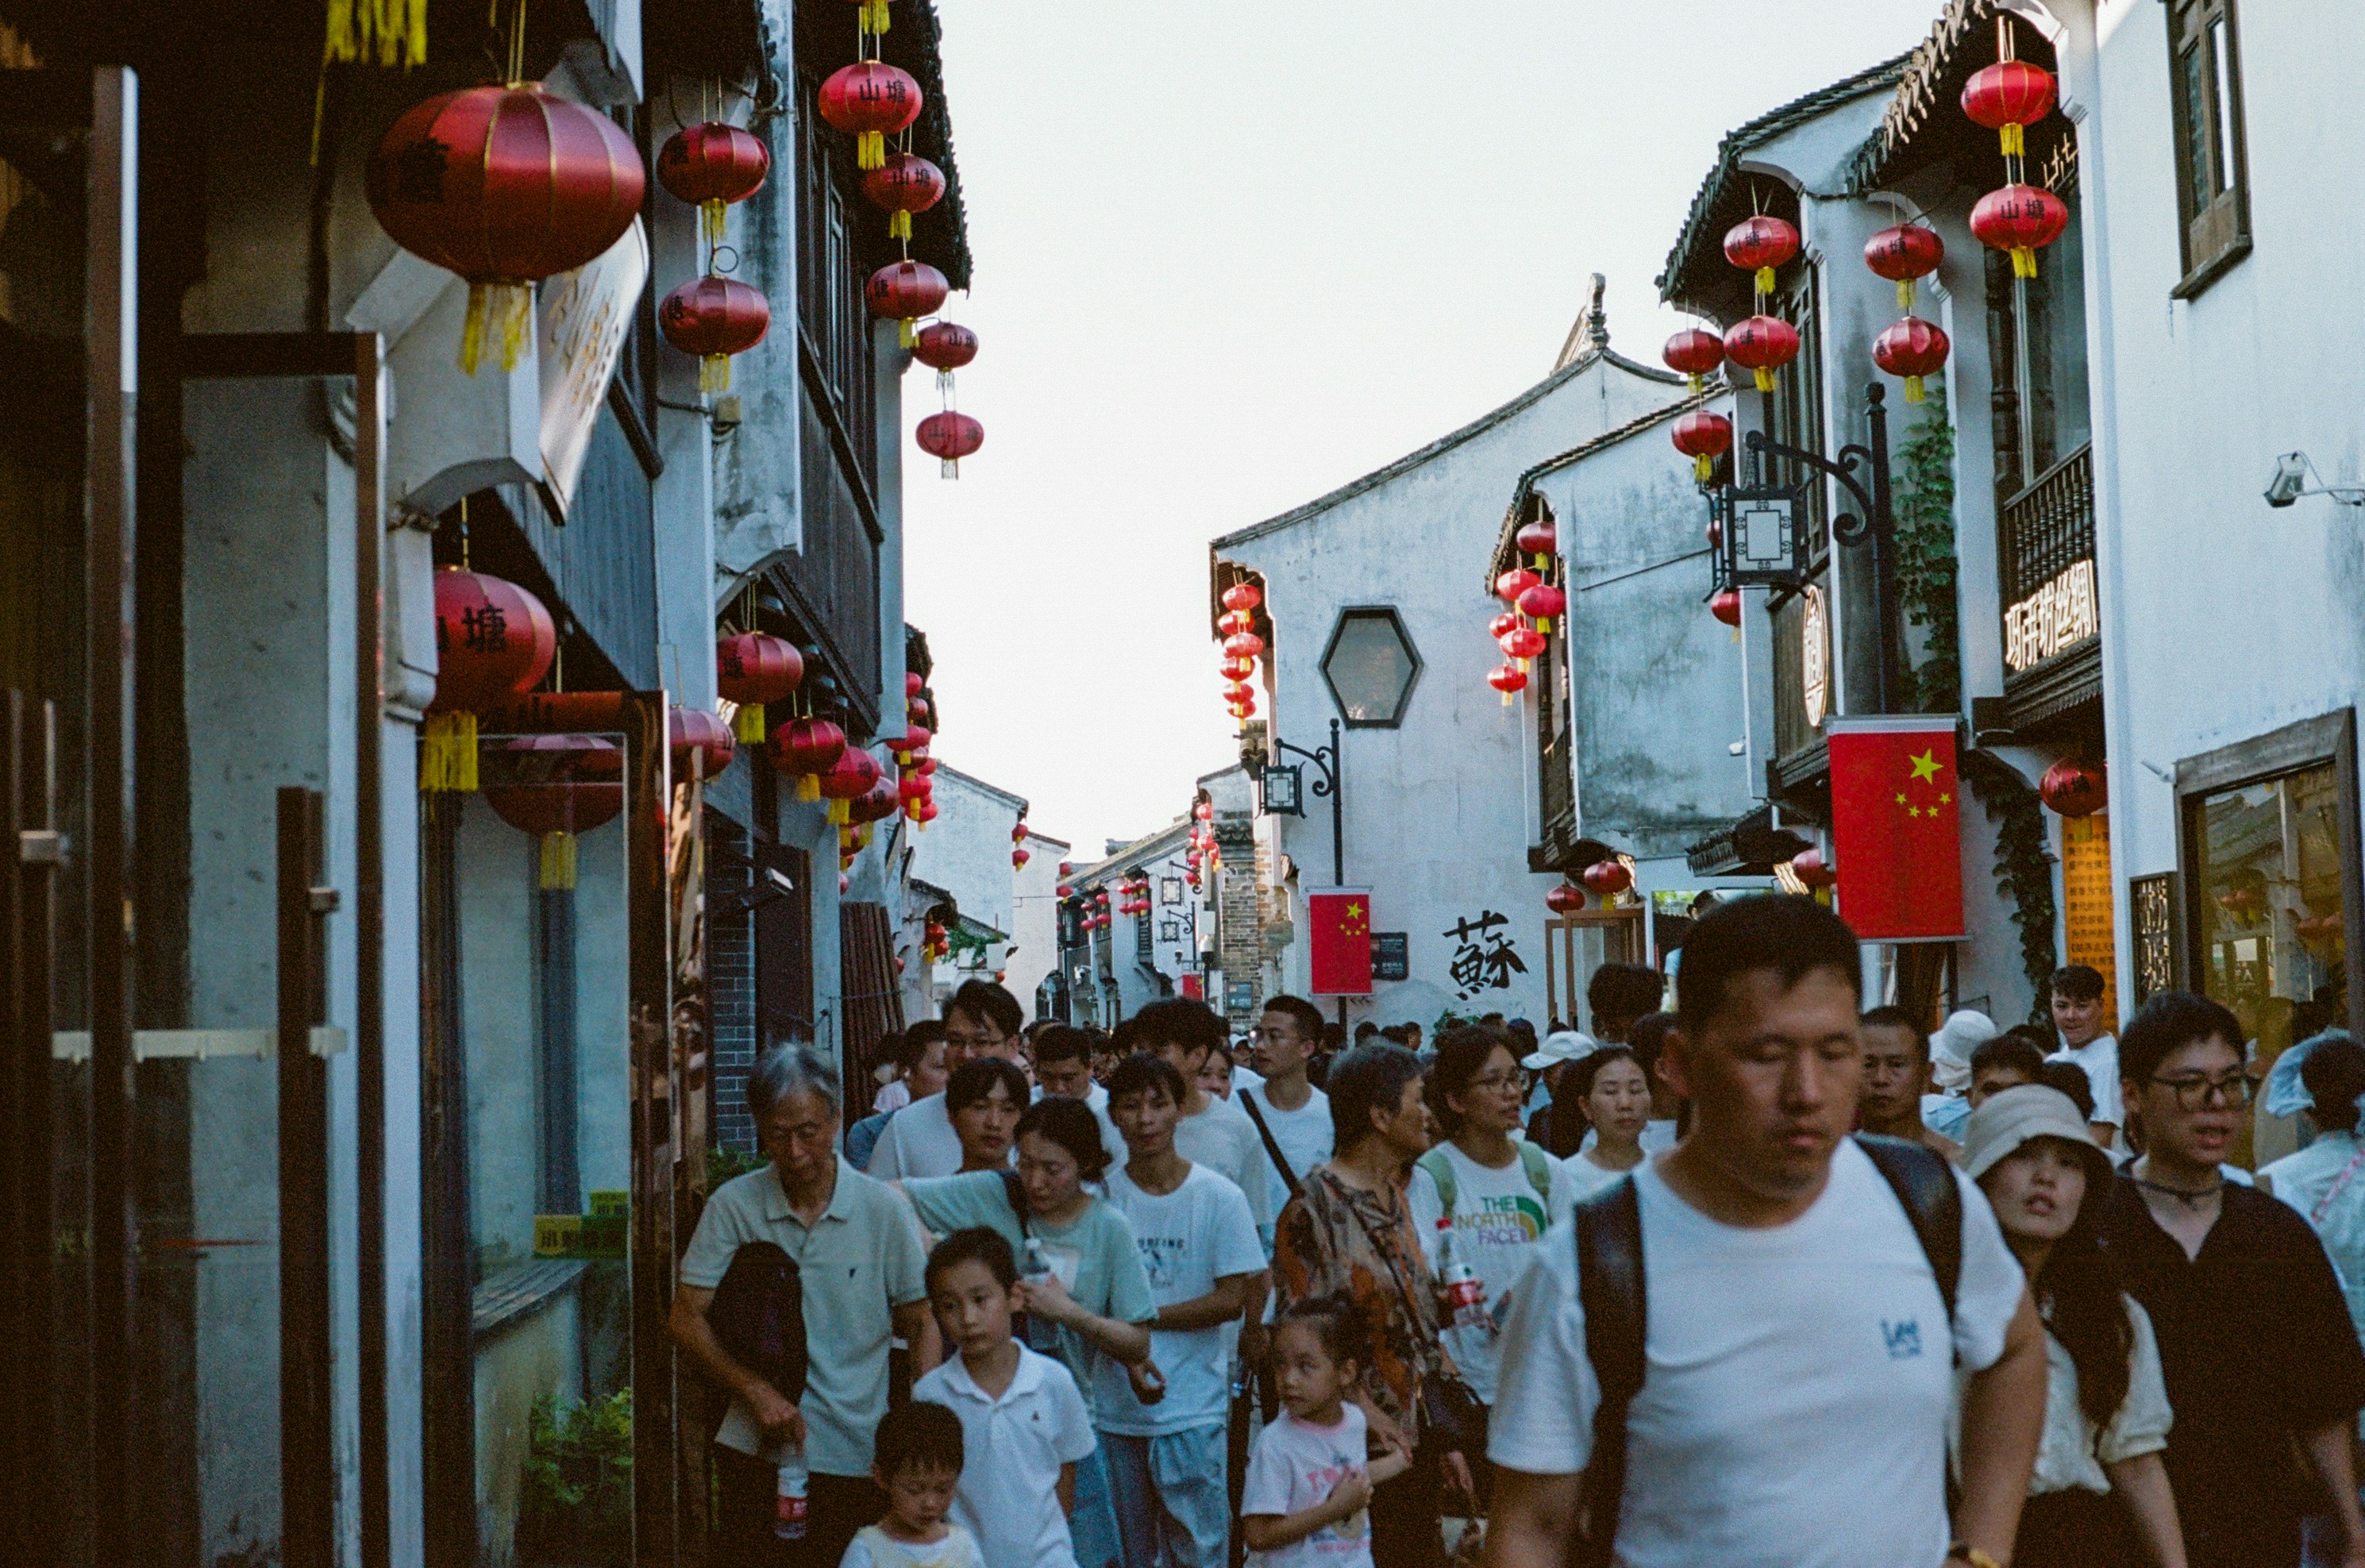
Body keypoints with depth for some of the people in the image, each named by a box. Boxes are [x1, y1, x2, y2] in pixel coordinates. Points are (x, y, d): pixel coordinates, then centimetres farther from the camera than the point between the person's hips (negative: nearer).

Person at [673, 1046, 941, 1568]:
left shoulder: (884, 1210, -3)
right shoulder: (732, 1206, -2)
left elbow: (921, 1328, 3)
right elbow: (686, 1318, 0)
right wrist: (755, 1390, -13)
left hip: (859, 1462, 0)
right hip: (756, 1453, 0)